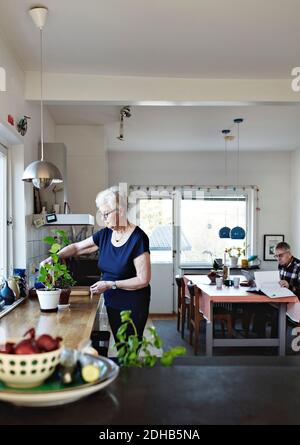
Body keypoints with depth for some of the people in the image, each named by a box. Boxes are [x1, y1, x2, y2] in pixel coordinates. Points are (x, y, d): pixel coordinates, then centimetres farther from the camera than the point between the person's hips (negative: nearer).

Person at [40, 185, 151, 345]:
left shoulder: (138, 238, -18)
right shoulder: (105, 234, 2)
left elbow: (144, 280, -19)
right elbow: (76, 247, 13)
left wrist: (111, 284, -19)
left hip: (132, 307, -6)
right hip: (112, 304, 6)